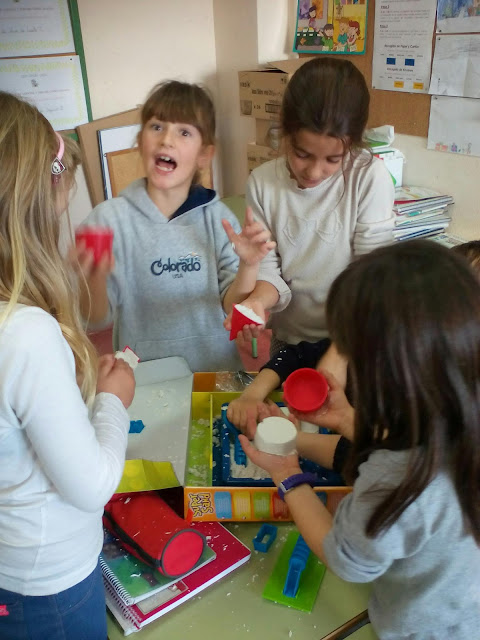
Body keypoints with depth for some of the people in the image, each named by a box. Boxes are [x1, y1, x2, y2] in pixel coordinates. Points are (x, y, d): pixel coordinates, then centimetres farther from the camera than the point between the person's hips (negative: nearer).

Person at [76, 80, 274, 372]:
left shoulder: (218, 217, 1)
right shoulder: (109, 217, -4)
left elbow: (232, 308, 1)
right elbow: (97, 320, -2)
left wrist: (249, 266, -16)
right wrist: (95, 280, -22)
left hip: (217, 369, 2)